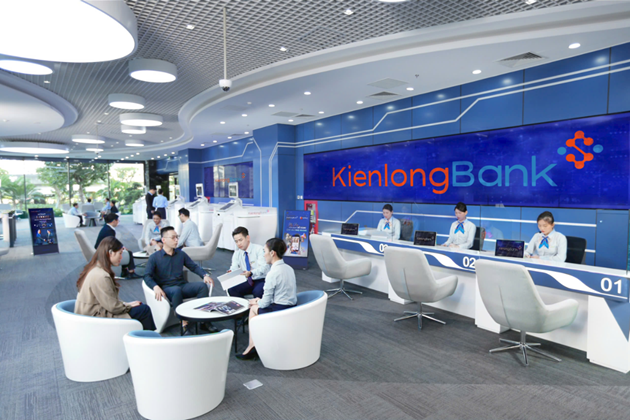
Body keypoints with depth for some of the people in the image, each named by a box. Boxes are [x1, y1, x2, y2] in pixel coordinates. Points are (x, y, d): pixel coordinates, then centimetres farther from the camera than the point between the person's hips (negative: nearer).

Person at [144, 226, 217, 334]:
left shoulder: (181, 254, 14)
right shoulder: (154, 257, 1)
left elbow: (194, 266, 14)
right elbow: (147, 276, -8)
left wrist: (205, 275, -6)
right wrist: (156, 287, -29)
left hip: (183, 286, 4)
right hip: (166, 289, -4)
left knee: (202, 285, -23)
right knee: (177, 290, -38)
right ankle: (184, 324, -37)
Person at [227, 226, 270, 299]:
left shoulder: (259, 249, -10)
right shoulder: (237, 253, 7)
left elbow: (264, 268, -20)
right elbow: (234, 268, -2)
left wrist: (251, 273, -38)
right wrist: (231, 272, -27)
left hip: (261, 280, -5)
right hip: (248, 281, 5)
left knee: (258, 291, -36)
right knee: (231, 290, -20)